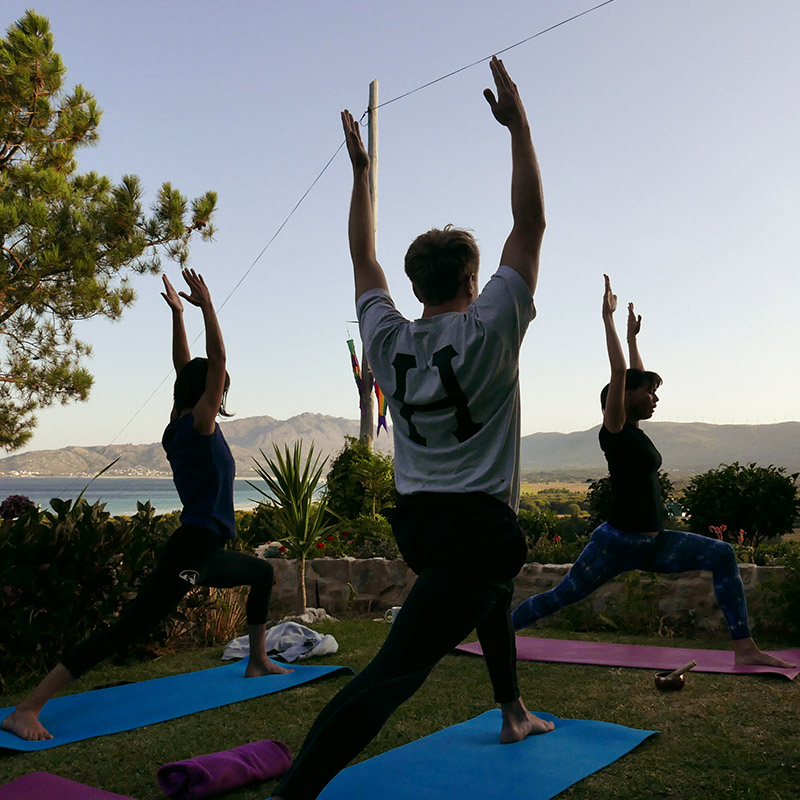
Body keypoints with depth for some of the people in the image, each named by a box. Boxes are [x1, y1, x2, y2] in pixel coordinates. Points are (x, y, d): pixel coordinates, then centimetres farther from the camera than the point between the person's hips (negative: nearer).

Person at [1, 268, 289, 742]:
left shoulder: (180, 427, 12)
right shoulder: (200, 422, -10)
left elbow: (185, 369, 18)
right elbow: (217, 359, -16)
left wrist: (179, 313, 21)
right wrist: (205, 306, -13)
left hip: (207, 554, 11)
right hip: (192, 550, -11)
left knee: (263, 573, 30)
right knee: (128, 628, -15)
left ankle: (258, 662, 37)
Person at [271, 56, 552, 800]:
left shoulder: (389, 341, 2)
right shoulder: (487, 331, -11)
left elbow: (363, 256, 15)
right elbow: (530, 226, -7)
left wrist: (361, 169, 20)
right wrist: (519, 129, -4)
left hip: (418, 519, 8)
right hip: (476, 526, -8)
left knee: (495, 590, 35)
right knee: (395, 671, -13)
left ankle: (513, 713, 50)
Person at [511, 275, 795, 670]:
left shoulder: (636, 432, 11)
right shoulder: (614, 429, -10)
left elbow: (637, 377, 22)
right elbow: (619, 372, -19)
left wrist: (633, 337, 29)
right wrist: (608, 317, -15)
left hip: (652, 543, 8)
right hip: (617, 542, -7)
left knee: (723, 555, -8)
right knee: (561, 595, 1)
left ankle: (744, 648, -9)